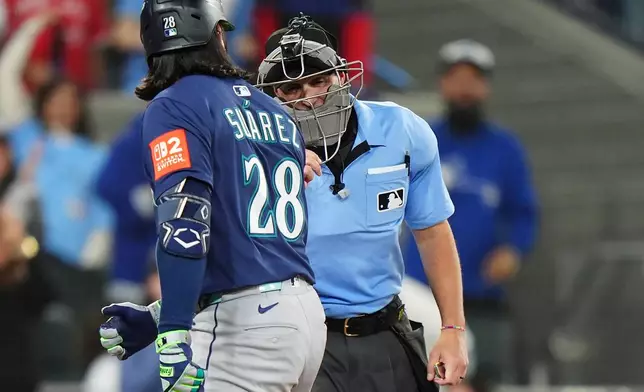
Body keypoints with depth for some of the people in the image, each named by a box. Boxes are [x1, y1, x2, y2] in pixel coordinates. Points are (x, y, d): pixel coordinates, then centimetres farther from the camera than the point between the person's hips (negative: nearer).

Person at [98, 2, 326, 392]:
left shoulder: (174, 107, -5)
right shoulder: (277, 114, 18)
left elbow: (185, 227, -18)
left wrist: (173, 334, -24)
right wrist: (158, 318, 21)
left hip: (244, 328, -7)